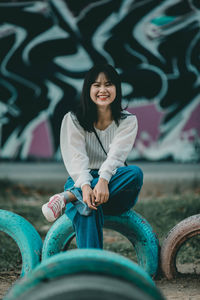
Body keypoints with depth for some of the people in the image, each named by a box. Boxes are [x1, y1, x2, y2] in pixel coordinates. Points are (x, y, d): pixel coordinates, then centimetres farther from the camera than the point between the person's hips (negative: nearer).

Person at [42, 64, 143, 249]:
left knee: (135, 173, -35)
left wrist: (103, 180, -34)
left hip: (114, 185, 1)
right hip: (81, 181, -1)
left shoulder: (128, 121, 5)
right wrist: (85, 185, -33)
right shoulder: (73, 120, 4)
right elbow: (76, 157, -12)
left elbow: (116, 155, -13)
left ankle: (67, 198, -40)